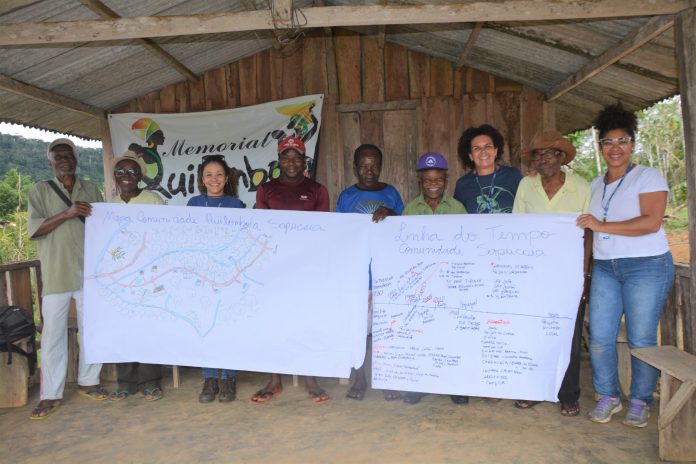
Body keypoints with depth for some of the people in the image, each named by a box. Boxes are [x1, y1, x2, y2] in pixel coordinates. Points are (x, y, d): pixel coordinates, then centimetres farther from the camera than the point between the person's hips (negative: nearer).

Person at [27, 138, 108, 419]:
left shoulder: (92, 190, 12)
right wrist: (67, 213, -17)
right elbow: (34, 230, -5)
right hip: (56, 275, -2)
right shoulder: (40, 191, 5)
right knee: (53, 333, 0)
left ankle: (88, 382, 23)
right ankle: (51, 395, 9)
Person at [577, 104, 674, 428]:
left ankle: (640, 401, 19)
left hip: (646, 267, -5)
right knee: (599, 338, 1)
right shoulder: (596, 185, 14)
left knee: (641, 340, 1)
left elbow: (652, 222, -17)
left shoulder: (648, 177, -3)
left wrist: (602, 225, -16)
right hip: (605, 268, 5)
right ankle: (608, 396, 18)